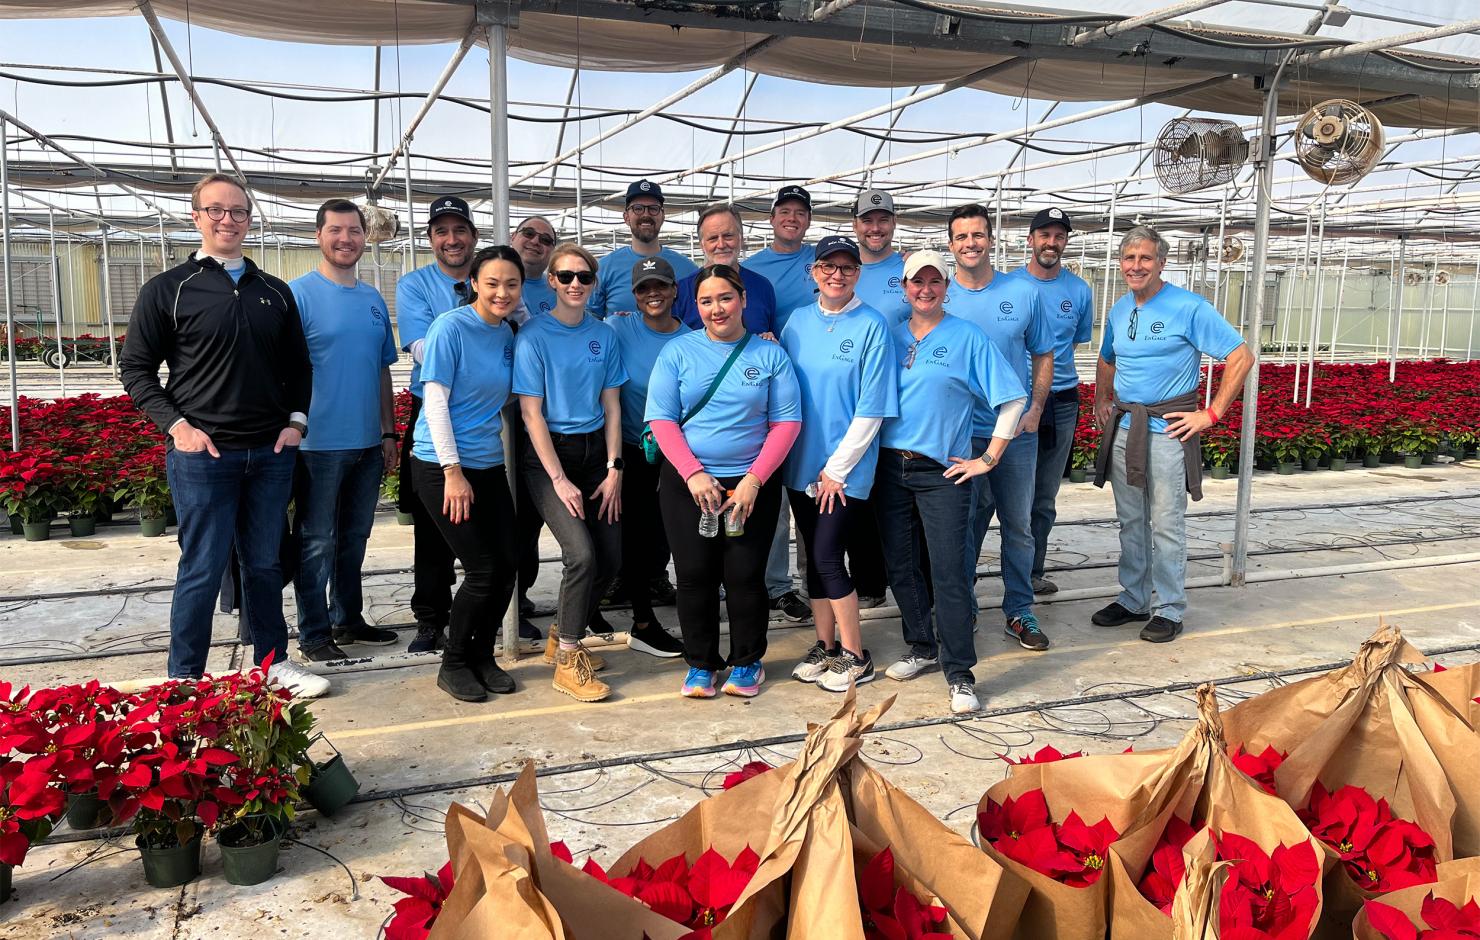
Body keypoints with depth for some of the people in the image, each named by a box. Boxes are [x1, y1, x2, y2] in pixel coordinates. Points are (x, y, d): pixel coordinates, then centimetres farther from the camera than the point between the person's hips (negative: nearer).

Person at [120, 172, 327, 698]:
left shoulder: (275, 292, 12)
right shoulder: (167, 290, 0)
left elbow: (298, 366, 17)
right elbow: (135, 368, 1)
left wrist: (296, 421, 3)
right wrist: (176, 425, -11)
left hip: (270, 453, 4)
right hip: (202, 453, -3)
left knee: (265, 564, 12)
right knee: (202, 569, 1)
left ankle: (273, 663, 24)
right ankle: (184, 680, 15)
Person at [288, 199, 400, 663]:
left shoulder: (373, 299, 11)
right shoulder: (299, 294, -7)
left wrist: (389, 433, 13)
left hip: (368, 442, 6)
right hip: (319, 443, -6)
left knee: (354, 537, 16)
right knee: (316, 541, 2)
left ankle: (348, 619, 29)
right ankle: (313, 633, 13)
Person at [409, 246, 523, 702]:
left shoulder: (507, 334, 7)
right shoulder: (451, 327, -12)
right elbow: (436, 402, -14)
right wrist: (452, 471, -17)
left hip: (489, 464, 6)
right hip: (441, 466, -6)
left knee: (506, 566, 4)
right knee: (483, 569, -6)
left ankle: (482, 657, 23)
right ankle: (453, 664, 14)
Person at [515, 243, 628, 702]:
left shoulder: (604, 335, 6)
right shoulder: (534, 335, -8)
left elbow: (611, 405, 7)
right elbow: (531, 411, -11)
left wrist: (613, 470, -2)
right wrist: (559, 480, -15)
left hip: (595, 450, 5)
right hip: (548, 454, -5)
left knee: (611, 557, 1)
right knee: (582, 553, -19)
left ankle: (562, 636, 25)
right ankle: (567, 661, -2)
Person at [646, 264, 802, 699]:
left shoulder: (770, 355, 3)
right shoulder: (677, 352, 3)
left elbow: (787, 421, -1)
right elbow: (661, 419, -2)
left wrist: (754, 478, -11)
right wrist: (693, 474, -13)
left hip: (752, 483, 0)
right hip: (686, 482, 1)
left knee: (745, 574, 1)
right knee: (694, 574, 2)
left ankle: (747, 662, 21)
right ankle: (700, 664, 19)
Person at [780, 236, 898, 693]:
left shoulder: (872, 325, -8)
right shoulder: (798, 321, 6)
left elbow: (872, 407, -11)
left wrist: (837, 467, -12)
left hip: (846, 466, -5)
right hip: (801, 462, 5)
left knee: (827, 555, -7)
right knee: (814, 555, 10)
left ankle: (855, 657, 9)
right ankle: (825, 645, 25)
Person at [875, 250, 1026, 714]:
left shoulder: (968, 338, -2)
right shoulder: (890, 336, 9)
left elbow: (1013, 398, -3)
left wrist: (989, 459, -5)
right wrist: (870, 454, 6)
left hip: (942, 471, -4)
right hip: (890, 467, 4)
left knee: (948, 570, -6)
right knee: (902, 566, 12)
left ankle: (959, 674, 1)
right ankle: (922, 648, 30)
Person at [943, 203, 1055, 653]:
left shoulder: (1023, 293, 2)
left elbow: (1043, 355, 9)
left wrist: (1035, 410, -2)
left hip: (1017, 432, 1)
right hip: (960, 434, -1)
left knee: (1018, 526, 9)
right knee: (963, 526, 8)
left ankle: (1019, 612, 22)